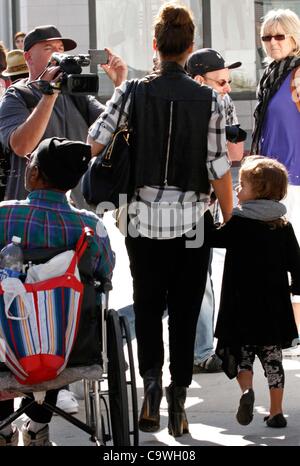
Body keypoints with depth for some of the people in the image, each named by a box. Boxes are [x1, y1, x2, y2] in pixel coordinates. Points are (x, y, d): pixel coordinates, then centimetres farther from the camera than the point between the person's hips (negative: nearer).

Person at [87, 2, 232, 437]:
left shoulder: (133, 92, -4)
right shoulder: (209, 99, -6)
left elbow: (96, 140, -7)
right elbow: (219, 168, -5)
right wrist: (229, 221, 4)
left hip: (145, 217, 1)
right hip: (192, 221, 0)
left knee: (147, 306, 14)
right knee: (184, 311, 9)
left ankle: (151, 377, -7)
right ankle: (178, 399, 9)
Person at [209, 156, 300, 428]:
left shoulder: (238, 224, -10)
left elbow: (210, 238, -4)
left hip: (242, 307, -3)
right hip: (275, 306, 3)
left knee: (241, 353, 10)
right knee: (272, 357, 13)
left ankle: (247, 390, -17)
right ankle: (276, 412, 12)